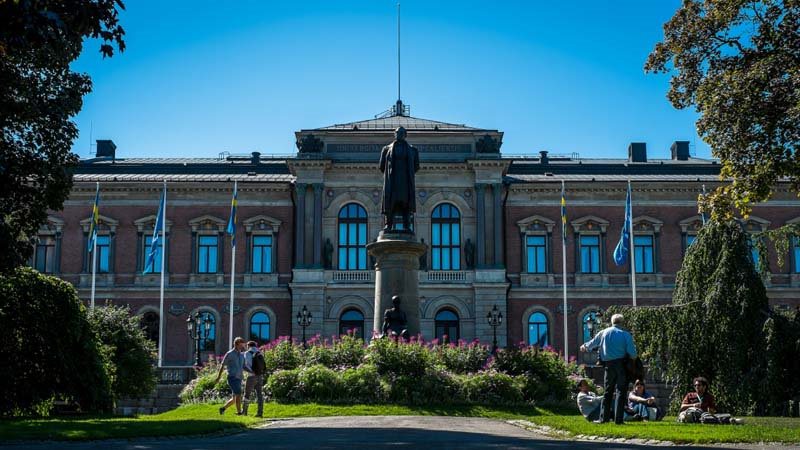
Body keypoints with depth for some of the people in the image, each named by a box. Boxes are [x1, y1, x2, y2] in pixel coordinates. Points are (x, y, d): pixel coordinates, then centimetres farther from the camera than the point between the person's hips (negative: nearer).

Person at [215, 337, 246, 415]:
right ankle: (239, 412, -17)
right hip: (232, 378, -7)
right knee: (238, 394, -19)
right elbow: (222, 365, 0)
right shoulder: (229, 354, -6)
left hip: (238, 379, 7)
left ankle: (223, 408, 26)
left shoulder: (242, 355, 14)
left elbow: (244, 367, 14)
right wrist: (218, 377, 0)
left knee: (234, 399, 10)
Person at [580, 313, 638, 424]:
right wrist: (634, 357, 15)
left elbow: (593, 342, 23)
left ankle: (604, 417, 13)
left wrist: (585, 347, 43)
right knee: (621, 391, 2)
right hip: (622, 364, -3)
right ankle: (618, 419, -1)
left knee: (607, 392, 12)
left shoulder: (604, 333, 5)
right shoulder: (625, 334, -5)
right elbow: (632, 353, -9)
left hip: (609, 365, 3)